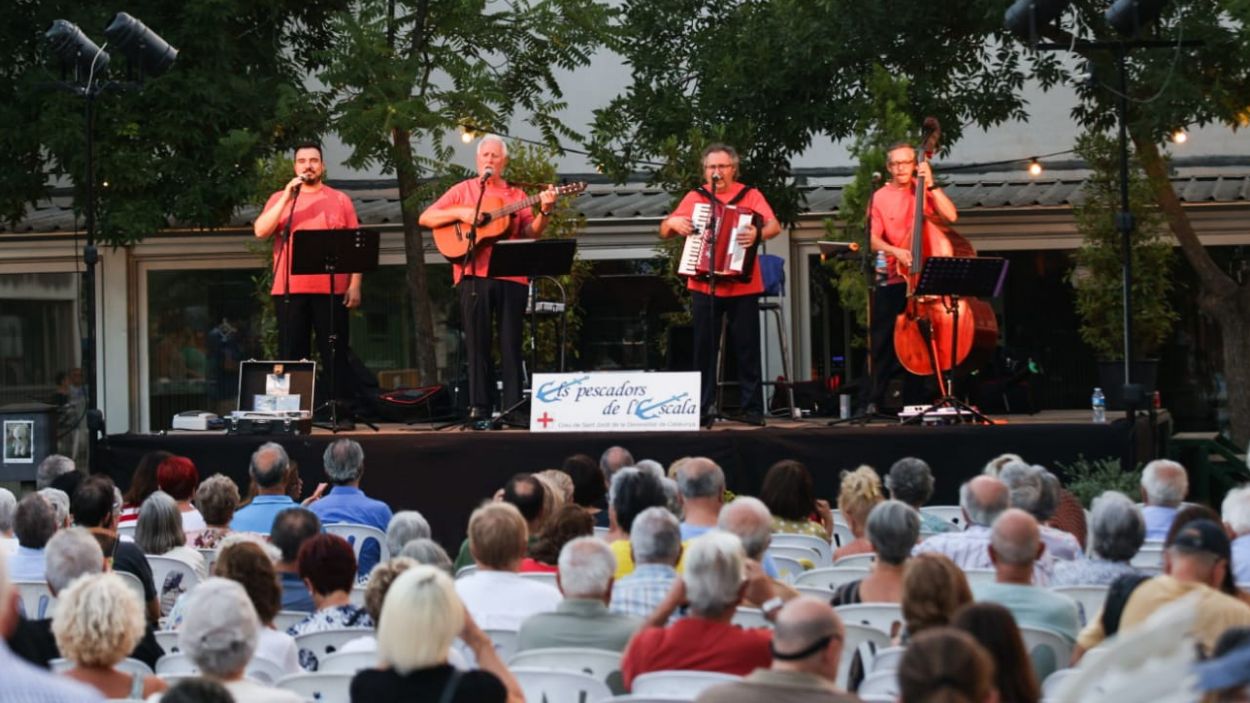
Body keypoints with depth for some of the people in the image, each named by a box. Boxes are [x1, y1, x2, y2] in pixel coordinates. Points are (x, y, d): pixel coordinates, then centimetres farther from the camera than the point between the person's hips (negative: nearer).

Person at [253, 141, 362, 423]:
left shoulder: (340, 200, 10)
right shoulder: (279, 198, 11)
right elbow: (260, 231, -5)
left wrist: (355, 285, -3)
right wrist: (287, 198, -12)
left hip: (331, 289, -1)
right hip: (290, 289, 1)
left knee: (335, 353, -1)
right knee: (291, 355, 2)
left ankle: (343, 413, 0)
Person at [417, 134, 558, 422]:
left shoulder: (516, 195, 15)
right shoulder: (463, 190, 11)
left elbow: (530, 233, 4)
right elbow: (425, 219, 5)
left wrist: (544, 212, -14)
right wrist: (460, 213, -9)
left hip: (511, 276, 1)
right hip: (474, 274, -1)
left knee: (511, 344, 1)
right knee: (477, 343, 0)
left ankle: (512, 407, 3)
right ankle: (479, 407, 2)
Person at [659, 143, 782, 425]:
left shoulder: (751, 195, 5)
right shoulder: (695, 197, 10)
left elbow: (774, 226, -8)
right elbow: (664, 231, 12)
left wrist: (758, 233, -29)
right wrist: (673, 223, -10)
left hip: (743, 286, -1)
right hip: (703, 286, 1)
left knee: (747, 348, 0)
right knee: (705, 348, 2)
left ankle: (752, 408, 4)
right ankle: (704, 409, 7)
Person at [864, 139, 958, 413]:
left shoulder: (923, 193, 8)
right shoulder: (880, 198, 3)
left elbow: (950, 216, -7)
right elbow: (873, 239, -7)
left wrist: (931, 184, -11)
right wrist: (895, 251, -25)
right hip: (891, 282, -1)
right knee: (884, 344, 1)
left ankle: (913, 401, 7)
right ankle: (874, 401, 8)